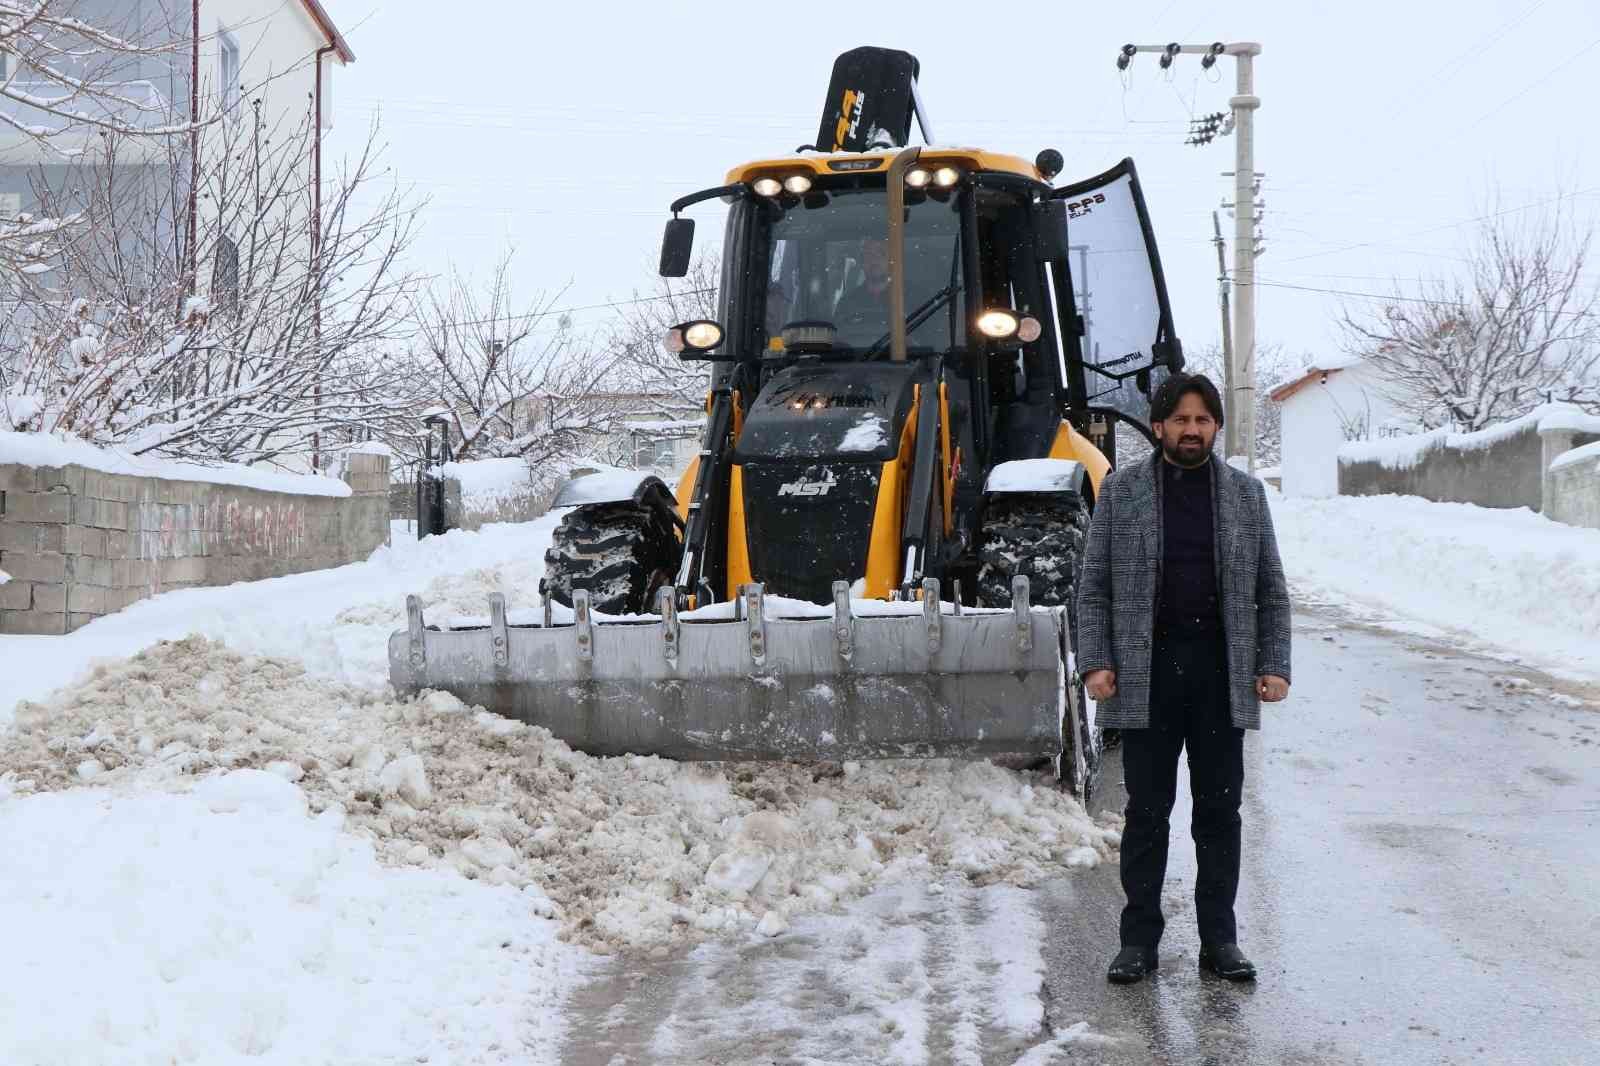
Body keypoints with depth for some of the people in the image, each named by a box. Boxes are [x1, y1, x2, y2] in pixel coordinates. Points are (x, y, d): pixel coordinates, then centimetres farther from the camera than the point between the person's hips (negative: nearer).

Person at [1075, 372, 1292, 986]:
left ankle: (1219, 939, 16)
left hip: (1222, 674, 2)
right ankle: (1139, 938, 11)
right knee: (1147, 811, 3)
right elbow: (1094, 586, 3)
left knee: (1220, 810, 7)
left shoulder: (1245, 493, 9)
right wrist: (1095, 662, -7)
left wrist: (1274, 665, 2)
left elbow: (1270, 589, 11)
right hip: (1146, 674, -1)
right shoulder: (1121, 491, 4)